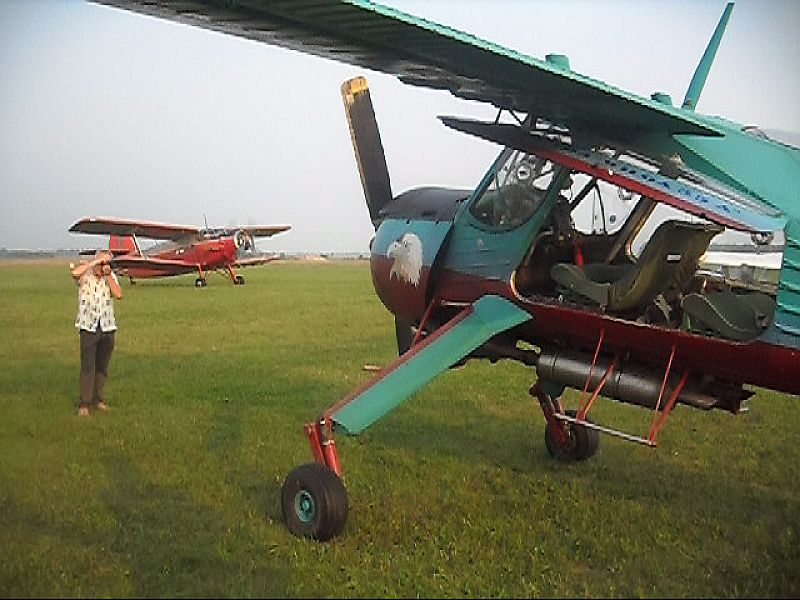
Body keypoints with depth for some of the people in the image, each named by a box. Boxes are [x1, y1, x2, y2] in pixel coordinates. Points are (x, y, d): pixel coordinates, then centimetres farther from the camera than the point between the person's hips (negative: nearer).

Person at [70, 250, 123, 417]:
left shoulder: (111, 277, 8)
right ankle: (84, 403, -3)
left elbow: (118, 295, -7)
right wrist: (95, 262, -22)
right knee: (87, 367, -8)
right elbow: (75, 273, -27)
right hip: (88, 327, -4)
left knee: (102, 367, 10)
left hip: (107, 328, 4)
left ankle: (97, 399, 22)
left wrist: (108, 275, -12)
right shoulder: (85, 275, -3)